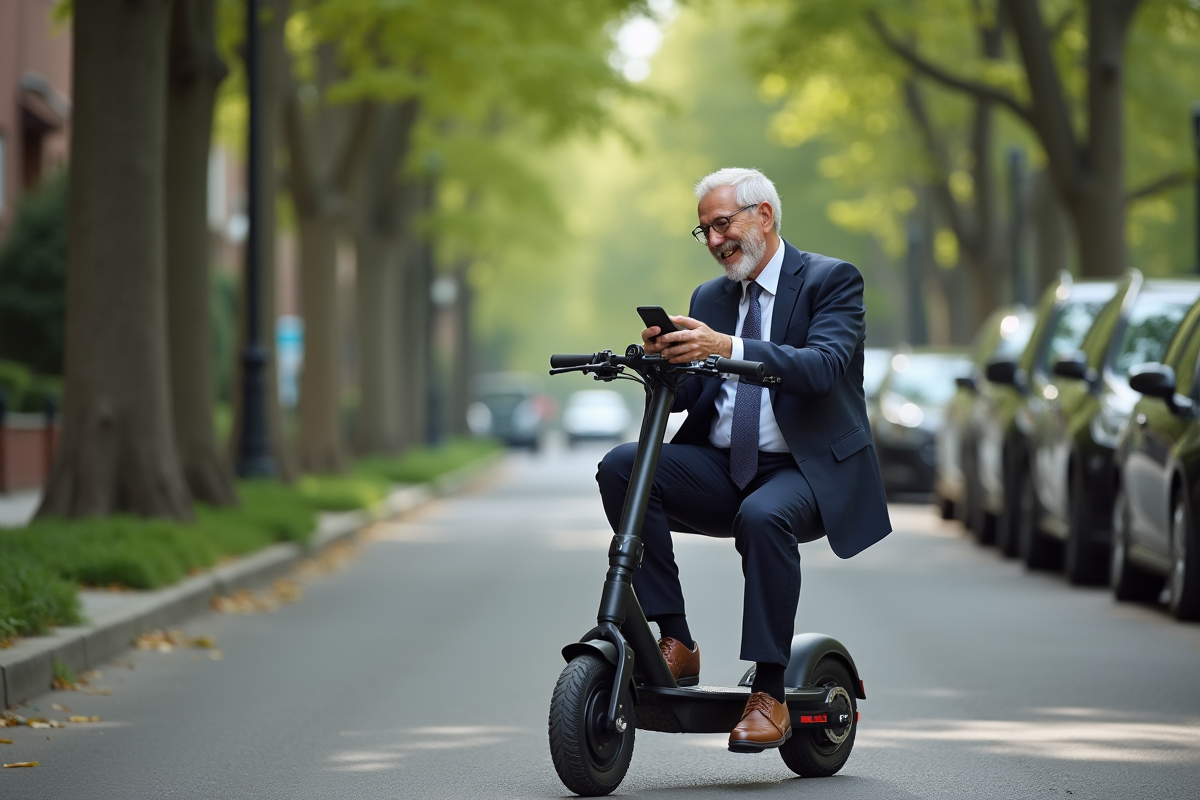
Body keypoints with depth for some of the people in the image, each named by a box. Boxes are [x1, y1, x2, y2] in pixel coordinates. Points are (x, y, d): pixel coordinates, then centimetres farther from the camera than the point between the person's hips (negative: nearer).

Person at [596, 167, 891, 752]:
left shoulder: (831, 280, -1)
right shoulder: (710, 298, 17)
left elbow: (824, 367, -20)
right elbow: (684, 394, 8)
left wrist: (729, 349, -33)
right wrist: (662, 359, -16)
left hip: (806, 470, -5)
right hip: (723, 469, 6)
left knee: (763, 517, -39)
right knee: (622, 466, -20)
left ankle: (770, 694, -29)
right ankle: (675, 642, -20)